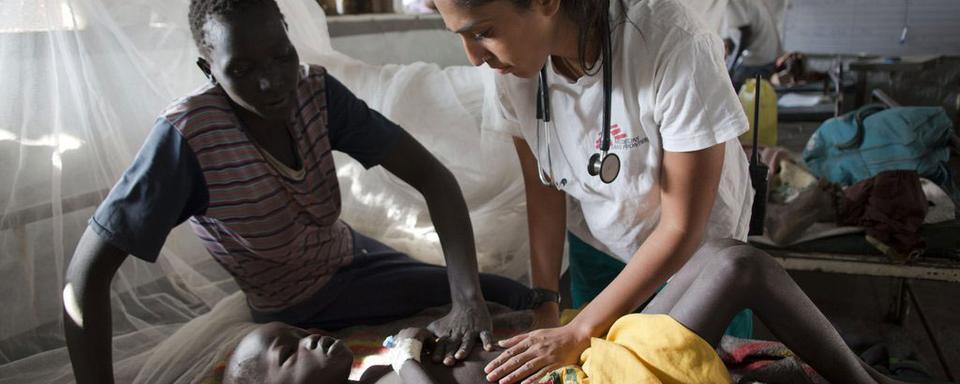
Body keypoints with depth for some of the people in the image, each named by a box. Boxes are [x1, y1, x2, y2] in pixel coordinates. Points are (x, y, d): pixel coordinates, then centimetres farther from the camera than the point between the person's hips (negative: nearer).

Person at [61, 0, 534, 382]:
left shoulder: (315, 92, -18)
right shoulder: (187, 136, -31)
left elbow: (432, 176, -21)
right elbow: (86, 273, -28)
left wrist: (468, 296, -34)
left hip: (349, 257, 5)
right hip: (302, 309, -4)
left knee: (504, 298, 5)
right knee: (511, 304, -13)